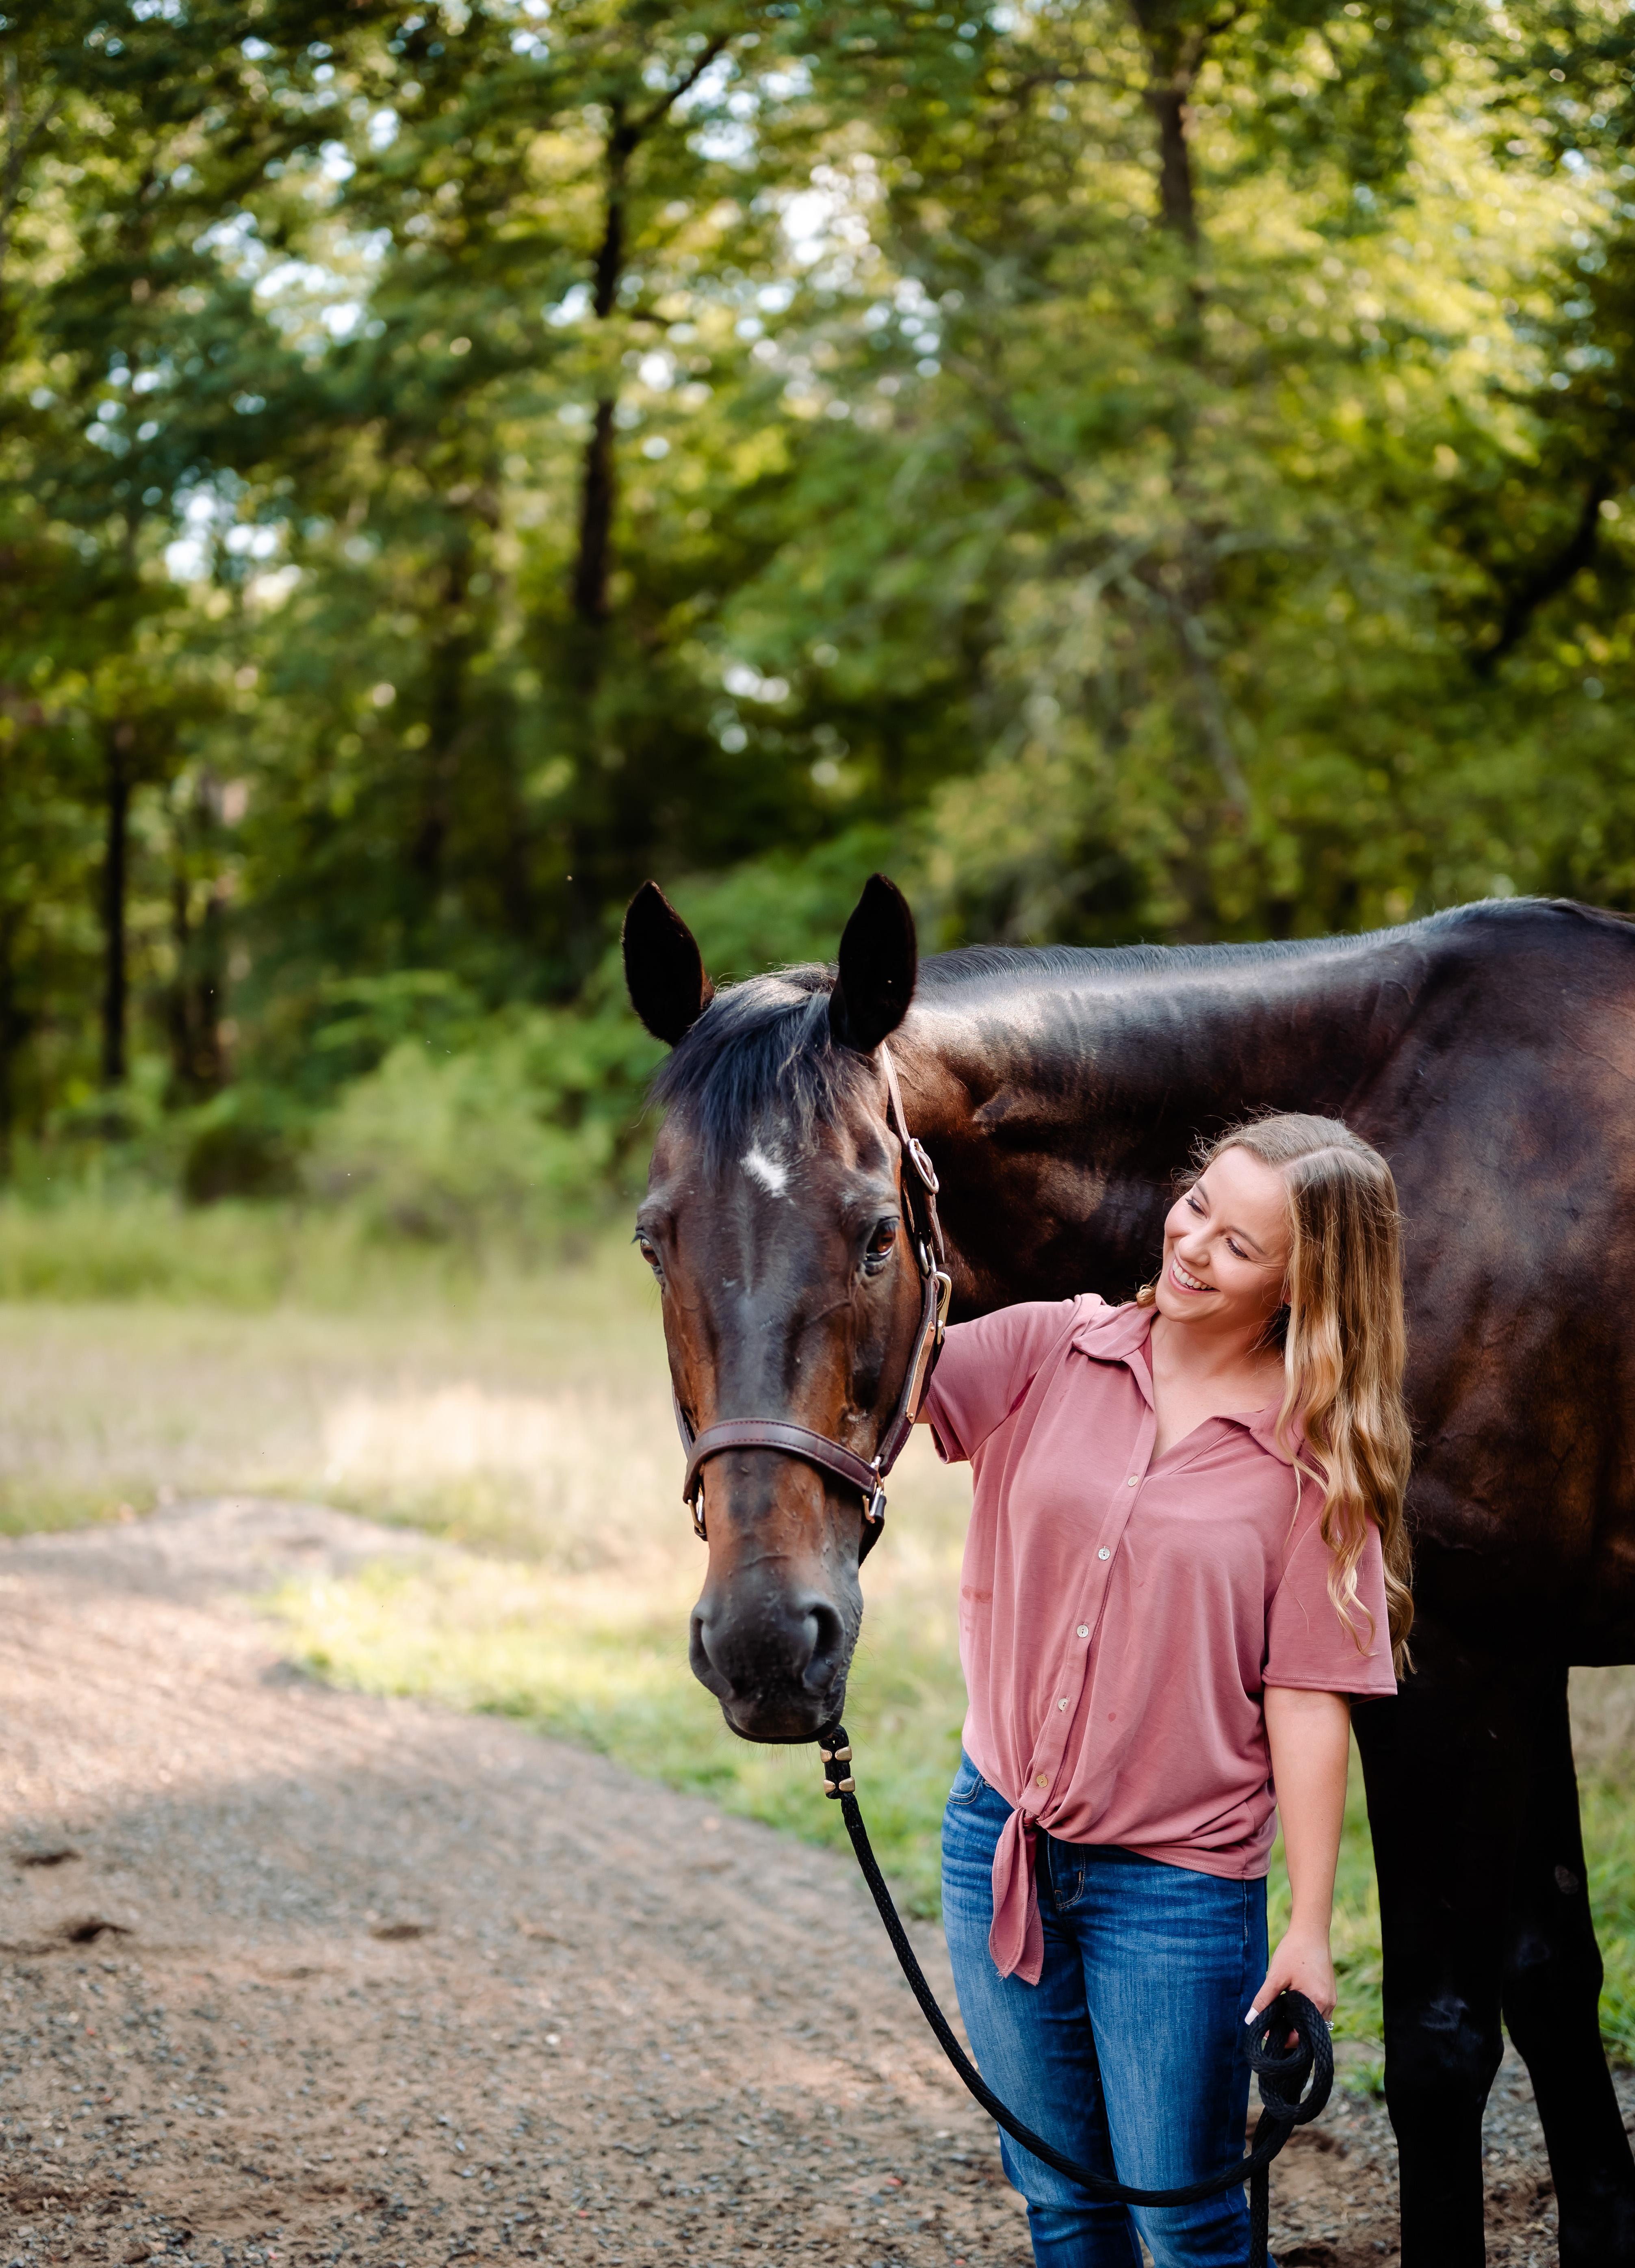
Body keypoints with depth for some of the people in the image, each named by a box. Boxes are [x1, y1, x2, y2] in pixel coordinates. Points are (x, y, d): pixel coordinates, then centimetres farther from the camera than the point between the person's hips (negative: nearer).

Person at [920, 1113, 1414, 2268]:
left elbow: (1309, 1699, -10)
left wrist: (1310, 1934, -11)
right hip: (999, 1836, 4)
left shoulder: (1316, 1456, -10)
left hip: (1179, 1877, -3)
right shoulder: (1053, 1352, -1)